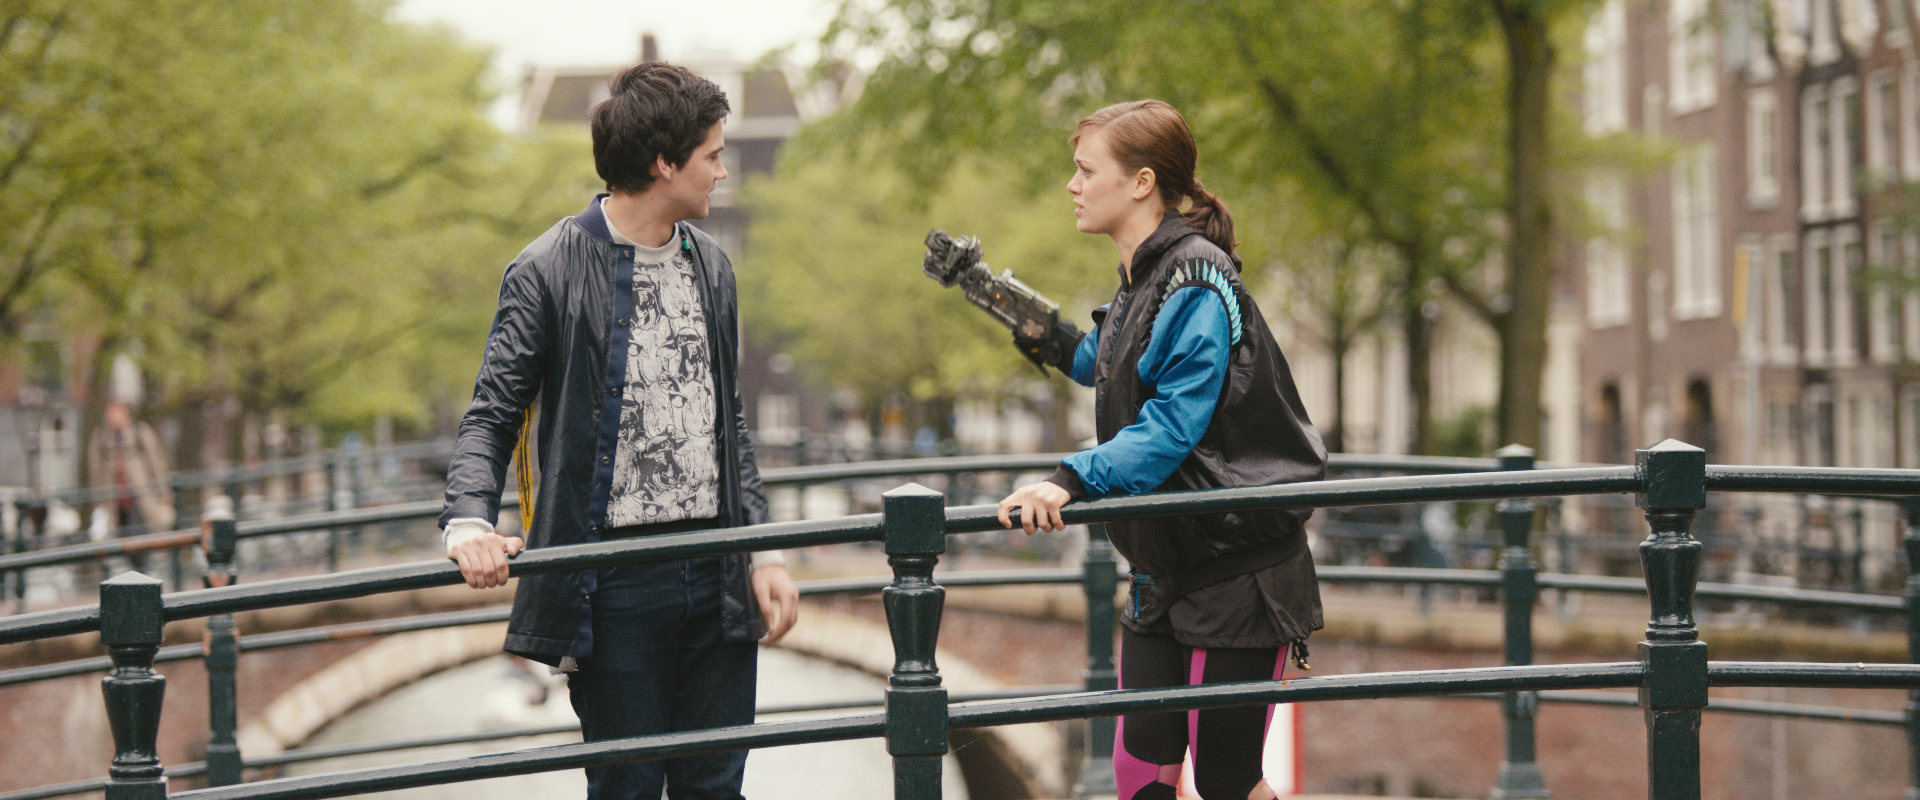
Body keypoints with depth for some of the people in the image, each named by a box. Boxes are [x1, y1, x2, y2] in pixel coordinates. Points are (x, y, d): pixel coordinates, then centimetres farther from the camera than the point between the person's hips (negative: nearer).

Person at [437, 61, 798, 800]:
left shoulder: (710, 265, 13)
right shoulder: (548, 273, -7)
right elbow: (491, 419, -7)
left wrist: (763, 551, 11)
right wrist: (470, 523, -25)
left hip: (716, 573, 5)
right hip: (616, 583, -5)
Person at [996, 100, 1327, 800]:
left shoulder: (1197, 283, -17)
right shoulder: (1139, 284, 12)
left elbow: (1171, 427, -28)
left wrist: (1073, 480, -38)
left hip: (1239, 572, -9)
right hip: (1164, 571, 9)